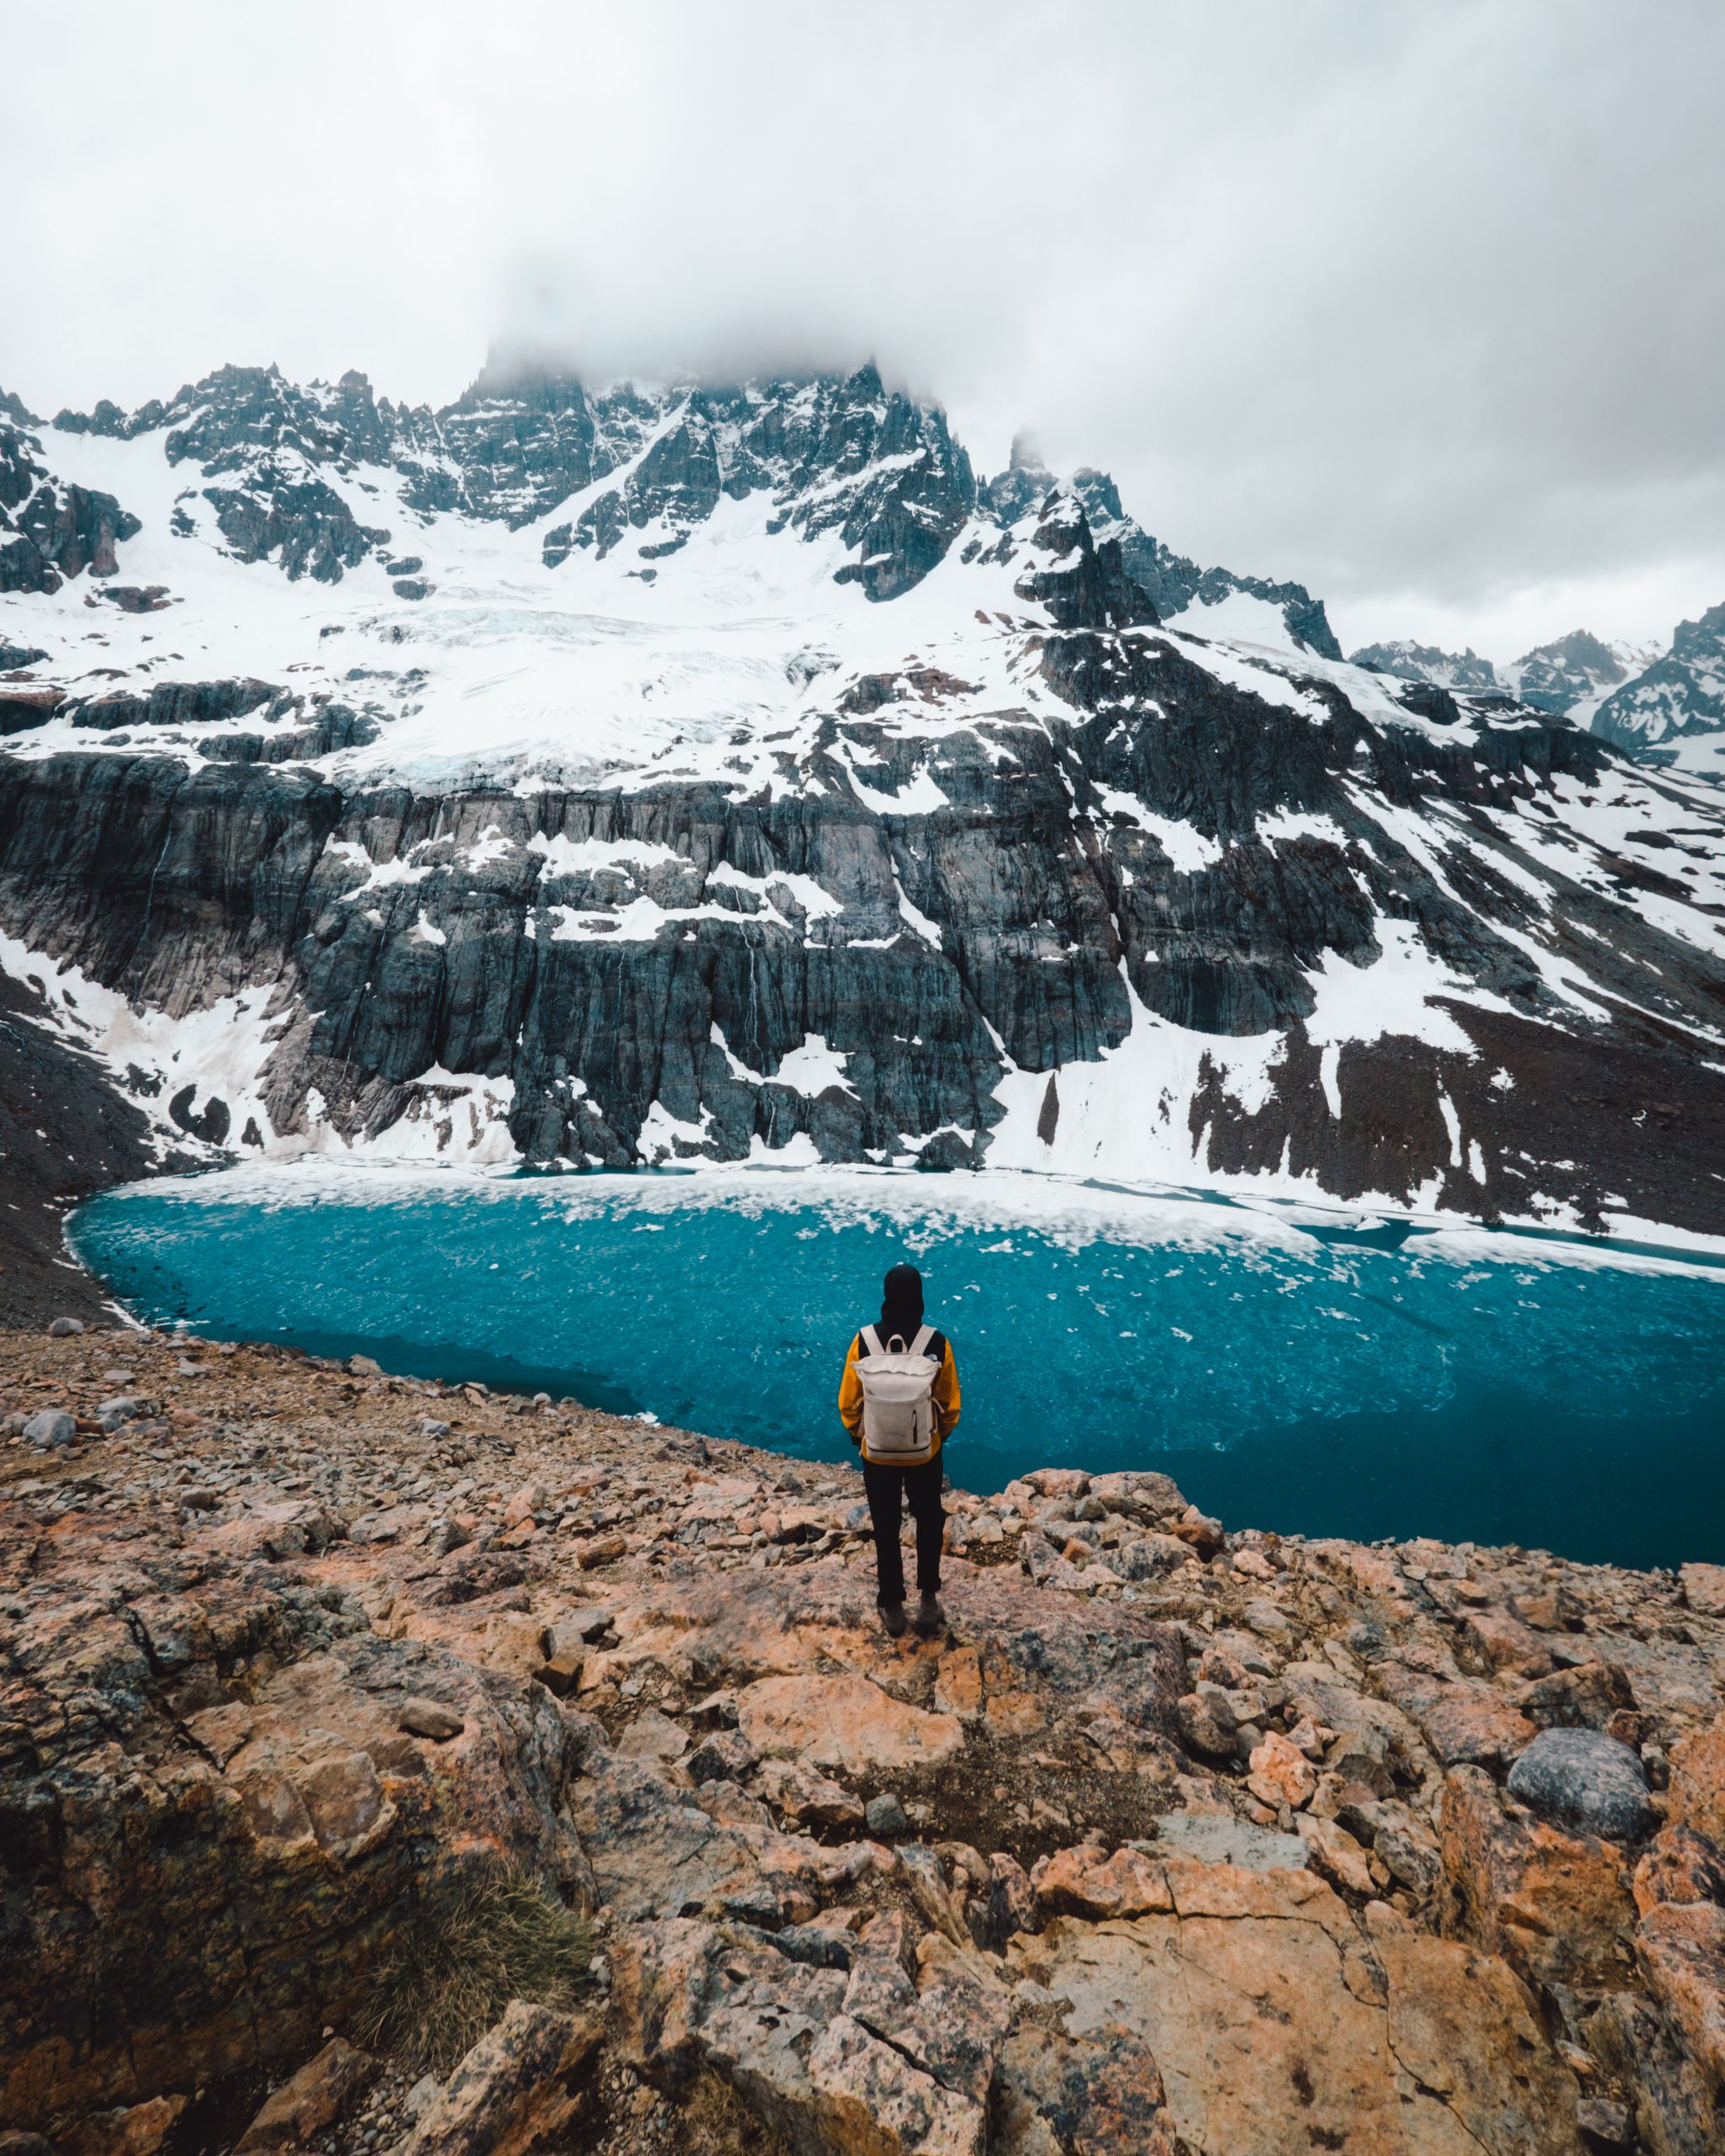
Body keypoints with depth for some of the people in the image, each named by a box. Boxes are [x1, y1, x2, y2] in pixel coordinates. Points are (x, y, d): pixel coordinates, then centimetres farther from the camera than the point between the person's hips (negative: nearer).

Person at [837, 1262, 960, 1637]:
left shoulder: (864, 1341, -19)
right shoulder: (938, 1343, -19)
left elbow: (848, 1402, -8)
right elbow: (950, 1405, -6)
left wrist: (857, 1435, 12)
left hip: (877, 1454, 0)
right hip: (926, 1453, 0)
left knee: (886, 1529, 20)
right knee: (929, 1522, 26)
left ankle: (892, 1608, 34)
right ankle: (928, 1599, 27)